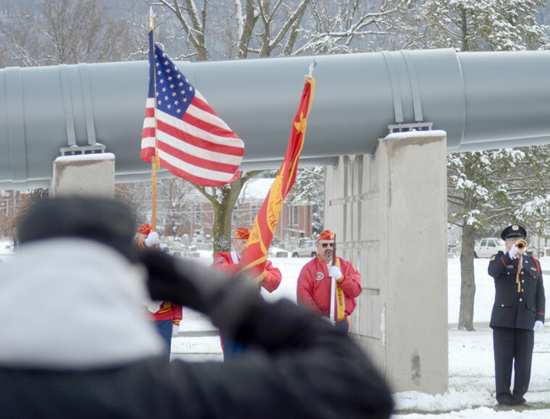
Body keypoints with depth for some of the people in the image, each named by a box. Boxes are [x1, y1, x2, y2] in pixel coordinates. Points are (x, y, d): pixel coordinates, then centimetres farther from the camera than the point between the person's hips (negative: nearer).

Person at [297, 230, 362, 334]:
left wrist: (340, 277, -16)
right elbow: (303, 297, -9)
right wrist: (320, 317, -18)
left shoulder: (346, 266, 11)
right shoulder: (309, 268, -1)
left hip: (341, 324, 4)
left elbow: (356, 291, 0)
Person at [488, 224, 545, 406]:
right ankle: (503, 394, 4)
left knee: (524, 359, 1)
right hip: (504, 320, -2)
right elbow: (493, 271, -18)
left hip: (526, 320, 3)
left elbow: (540, 294, 13)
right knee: (503, 358, -1)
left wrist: (540, 317, 2)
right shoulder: (499, 259, 8)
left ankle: (519, 394, 8)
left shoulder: (533, 263, 16)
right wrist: (510, 255, -31)